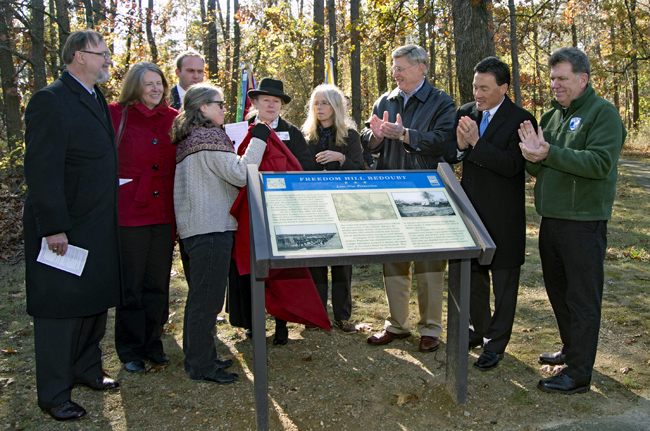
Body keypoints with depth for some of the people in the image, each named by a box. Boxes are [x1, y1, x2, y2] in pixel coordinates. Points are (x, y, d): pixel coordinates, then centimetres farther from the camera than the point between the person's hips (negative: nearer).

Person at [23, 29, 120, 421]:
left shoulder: (97, 100, 12)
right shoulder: (50, 101, -15)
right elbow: (42, 169, -20)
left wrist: (109, 218, 12)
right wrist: (54, 227, -23)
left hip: (98, 227, 9)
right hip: (65, 229, -9)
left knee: (95, 300, 19)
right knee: (59, 307, 3)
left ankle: (86, 369, 38)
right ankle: (54, 394, 18)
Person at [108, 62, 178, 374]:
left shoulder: (173, 119, 9)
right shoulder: (116, 114, -2)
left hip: (165, 212, 4)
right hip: (130, 211, -3)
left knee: (158, 283, 11)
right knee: (131, 284, 5)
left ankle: (153, 344, 25)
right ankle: (130, 350, 19)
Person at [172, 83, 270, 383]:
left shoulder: (189, 139, 17)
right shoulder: (209, 137, -12)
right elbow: (240, 174, -17)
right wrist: (258, 139, -12)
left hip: (194, 227, 10)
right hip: (211, 229, -10)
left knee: (200, 296, 17)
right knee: (207, 297, -4)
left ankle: (198, 357, 28)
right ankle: (201, 367, 4)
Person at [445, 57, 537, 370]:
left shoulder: (521, 120, -13)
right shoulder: (465, 113, 4)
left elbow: (512, 165, -22)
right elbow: (448, 155, 3)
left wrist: (476, 142, -28)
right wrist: (460, 146, -19)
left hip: (504, 216, -6)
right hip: (471, 209, 6)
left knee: (504, 280, 7)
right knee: (473, 273, 19)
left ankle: (495, 344, 20)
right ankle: (478, 330, 37)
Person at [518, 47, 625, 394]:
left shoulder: (603, 113, -8)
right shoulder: (551, 116, 14)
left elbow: (600, 163, -22)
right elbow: (538, 169, 14)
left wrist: (550, 154, -27)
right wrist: (534, 157, -9)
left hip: (584, 222, -8)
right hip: (551, 219, 8)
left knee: (582, 297, -1)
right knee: (557, 289, 19)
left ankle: (579, 373, 8)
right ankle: (571, 349, 37)